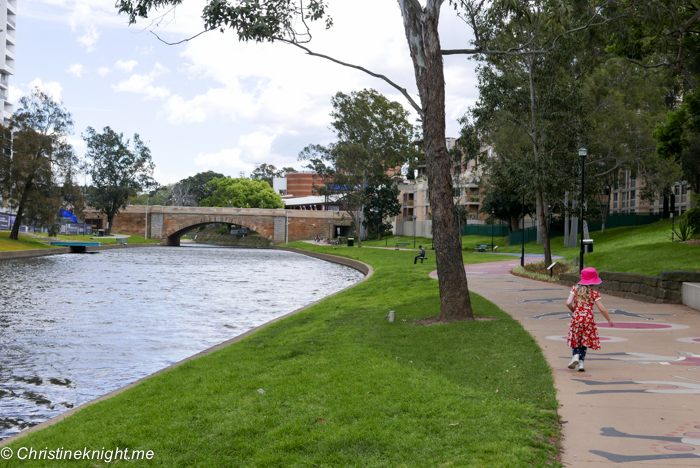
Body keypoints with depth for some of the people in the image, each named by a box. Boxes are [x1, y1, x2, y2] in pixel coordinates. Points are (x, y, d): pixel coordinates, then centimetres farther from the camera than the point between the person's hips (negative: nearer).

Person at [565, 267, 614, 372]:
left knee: (575, 340, 14)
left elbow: (568, 303, -10)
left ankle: (576, 355, -12)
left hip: (576, 318, 1)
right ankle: (581, 362, 5)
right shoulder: (594, 293, -3)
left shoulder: (575, 289, 0)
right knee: (584, 340, 12)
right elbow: (602, 309, -4)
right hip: (588, 319, 0)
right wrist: (609, 320, 9)